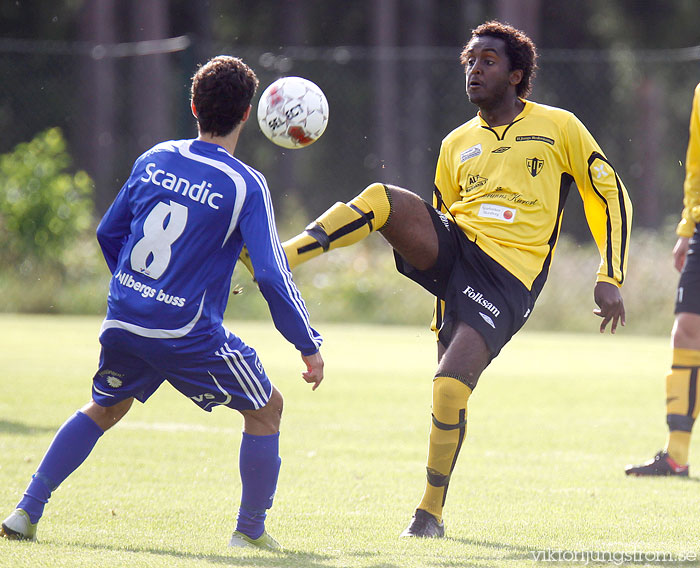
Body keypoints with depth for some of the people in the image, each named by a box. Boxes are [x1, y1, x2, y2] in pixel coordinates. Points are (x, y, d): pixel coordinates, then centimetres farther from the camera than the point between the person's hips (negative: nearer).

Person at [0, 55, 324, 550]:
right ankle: (250, 531, 16)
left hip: (123, 322, 5)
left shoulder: (154, 160, 5)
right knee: (266, 408, 14)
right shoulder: (245, 185, -11)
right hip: (189, 336, -5)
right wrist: (309, 346, -6)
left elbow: (108, 234, 15)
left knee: (104, 408, 28)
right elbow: (271, 274, -14)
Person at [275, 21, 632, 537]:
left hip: (508, 277, -4)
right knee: (382, 198, -25)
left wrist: (610, 279, 0)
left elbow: (611, 196, 9)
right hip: (452, 252, 4)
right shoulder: (456, 145, 18)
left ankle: (432, 512, -4)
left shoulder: (558, 128, 6)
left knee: (451, 386, -20)